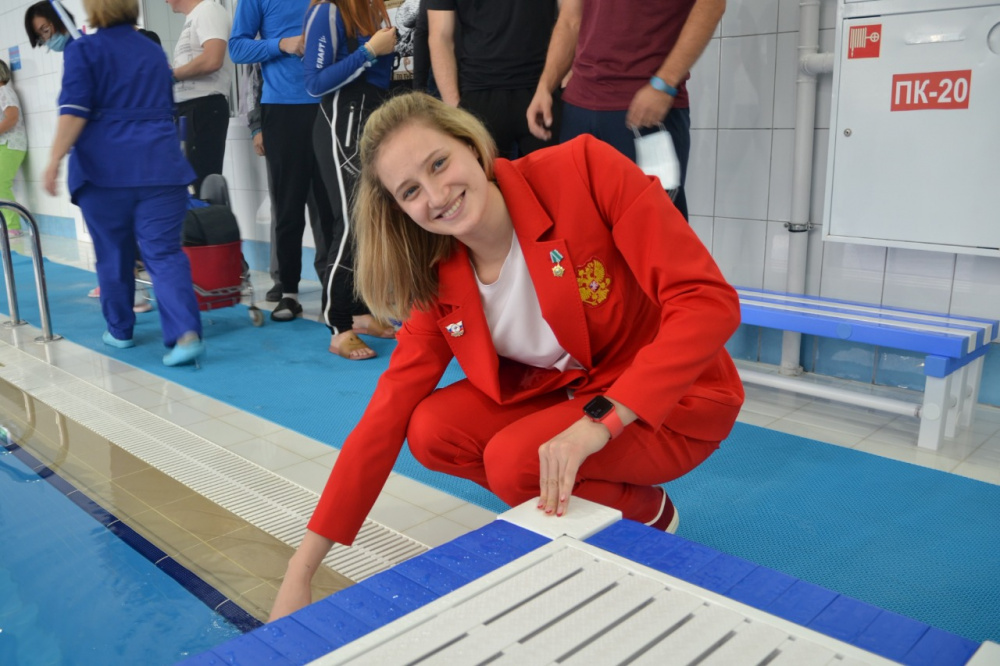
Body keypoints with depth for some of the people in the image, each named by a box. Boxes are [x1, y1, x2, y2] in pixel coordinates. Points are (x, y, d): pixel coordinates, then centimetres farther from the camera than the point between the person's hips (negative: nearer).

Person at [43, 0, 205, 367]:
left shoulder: (82, 50, 2)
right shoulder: (154, 50, 18)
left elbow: (74, 112, -10)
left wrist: (54, 161, -9)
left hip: (105, 168, -2)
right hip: (160, 165, 3)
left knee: (113, 254, 12)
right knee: (165, 252, -5)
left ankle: (120, 330, 26)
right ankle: (186, 333, -23)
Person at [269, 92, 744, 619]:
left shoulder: (584, 171, -22)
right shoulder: (439, 285, -8)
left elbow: (710, 300, -25)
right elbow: (386, 416, -8)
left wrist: (599, 421, -33)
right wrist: (301, 572, -11)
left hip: (673, 398, -5)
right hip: (562, 392, 5)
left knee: (515, 462, -25)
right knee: (432, 431, -15)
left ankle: (649, 515, 4)